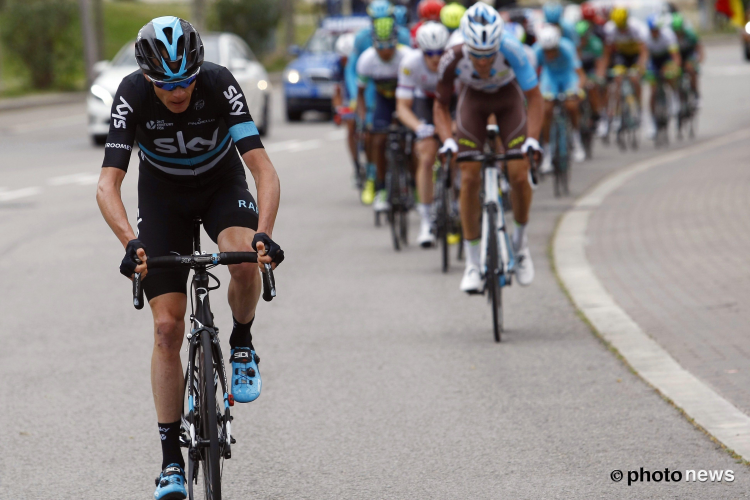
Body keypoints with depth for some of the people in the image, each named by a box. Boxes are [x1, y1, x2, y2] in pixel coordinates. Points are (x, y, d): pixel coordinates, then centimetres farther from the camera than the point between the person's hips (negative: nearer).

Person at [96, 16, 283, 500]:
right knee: (167, 328, -7)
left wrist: (264, 233, -50)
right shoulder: (132, 95, -28)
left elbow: (263, 167, -34)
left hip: (222, 184, 0)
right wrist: (131, 242, -49)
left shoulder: (220, 84, -30)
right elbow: (108, 184, -31)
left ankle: (242, 346, -2)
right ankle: (172, 460, -1)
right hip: (163, 195, 0)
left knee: (245, 260, -34)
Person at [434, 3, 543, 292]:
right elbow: (441, 107, -18)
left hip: (508, 97, -1)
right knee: (470, 178, -11)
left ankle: (521, 241, 14)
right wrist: (447, 141, -34)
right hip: (473, 99, 1)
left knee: (519, 175, -14)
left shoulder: (511, 50, -38)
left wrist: (532, 139, -42)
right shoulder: (452, 61, -33)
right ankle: (472, 264, -1)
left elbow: (535, 98, -29)